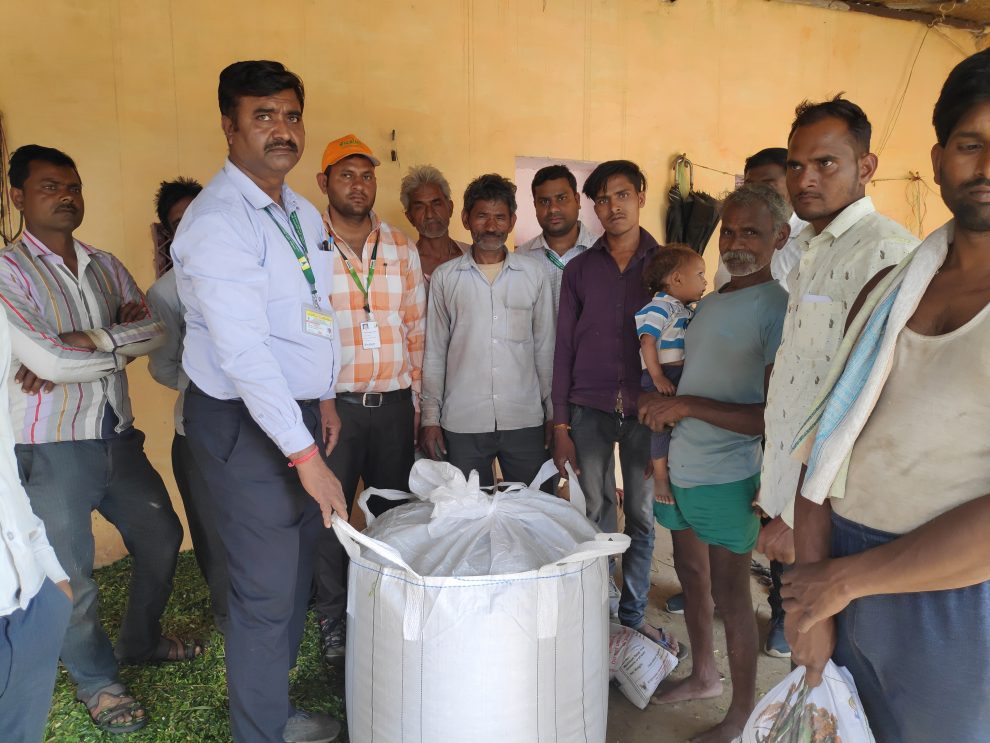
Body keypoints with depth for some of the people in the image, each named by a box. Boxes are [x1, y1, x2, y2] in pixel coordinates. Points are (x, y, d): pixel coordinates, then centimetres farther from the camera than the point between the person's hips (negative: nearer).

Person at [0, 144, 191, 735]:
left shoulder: (106, 266, 9)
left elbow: (155, 330, -4)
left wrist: (88, 342, -19)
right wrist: (122, 344, -7)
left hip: (118, 436, 6)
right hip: (52, 448, -6)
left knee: (162, 537, 17)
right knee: (71, 574, 7)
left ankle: (141, 641, 42)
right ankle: (96, 680, 31)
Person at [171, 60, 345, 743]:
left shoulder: (304, 213, 11)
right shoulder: (218, 220, -18)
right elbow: (243, 352, -25)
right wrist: (306, 456, -26)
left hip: (299, 411, 9)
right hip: (244, 423, -8)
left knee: (297, 570, 19)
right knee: (266, 591, 3)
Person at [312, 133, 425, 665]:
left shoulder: (401, 249, 9)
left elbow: (416, 329, 12)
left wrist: (416, 401, 9)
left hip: (394, 403, 3)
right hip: (333, 402, -3)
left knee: (394, 511, 12)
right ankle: (333, 623, 25)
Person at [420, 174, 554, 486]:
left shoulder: (534, 274, 5)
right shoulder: (445, 277, 3)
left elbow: (545, 348, 8)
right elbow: (434, 353, 6)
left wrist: (552, 413, 7)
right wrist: (430, 417, 3)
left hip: (525, 421, 1)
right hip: (462, 424, 0)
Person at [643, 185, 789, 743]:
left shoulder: (779, 308, -14)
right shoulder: (709, 303, 11)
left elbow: (775, 416, -21)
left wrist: (686, 405, -23)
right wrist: (662, 404, 4)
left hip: (728, 477, -7)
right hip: (680, 468, 8)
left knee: (730, 593, 5)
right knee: (692, 573, 19)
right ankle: (704, 675, 40)